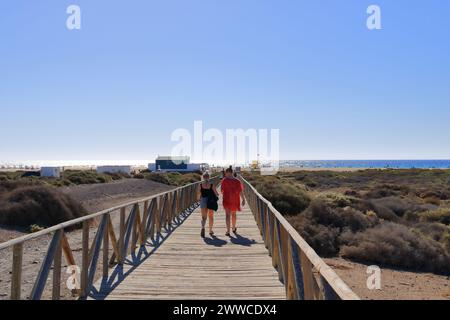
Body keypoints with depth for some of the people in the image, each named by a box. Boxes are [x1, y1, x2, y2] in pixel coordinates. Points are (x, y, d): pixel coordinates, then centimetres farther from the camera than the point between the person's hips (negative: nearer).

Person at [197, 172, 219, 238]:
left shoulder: (200, 185, -6)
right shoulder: (212, 185, -8)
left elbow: (199, 194, -6)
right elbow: (216, 194, -3)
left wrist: (198, 199, 15)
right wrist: (217, 195, 20)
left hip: (203, 201, 0)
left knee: (204, 217, 4)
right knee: (211, 217, 16)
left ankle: (203, 228, -23)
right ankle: (210, 231, 25)